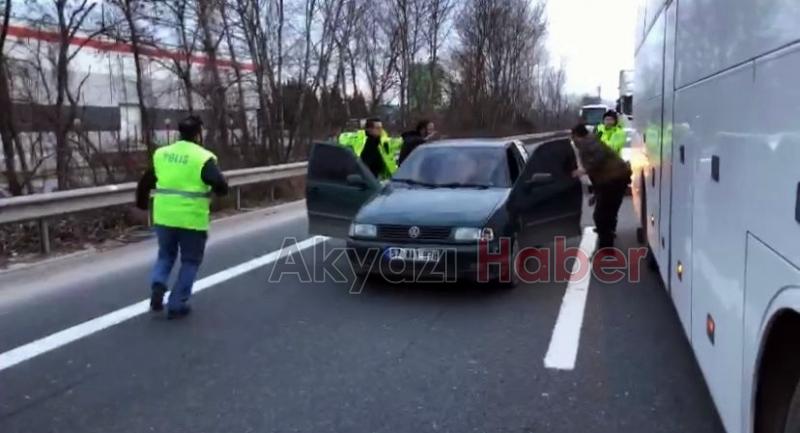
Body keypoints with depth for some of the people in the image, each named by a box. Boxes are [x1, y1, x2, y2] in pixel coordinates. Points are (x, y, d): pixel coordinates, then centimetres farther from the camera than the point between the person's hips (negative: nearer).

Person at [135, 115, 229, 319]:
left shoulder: (161, 154, 8)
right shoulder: (203, 157, -10)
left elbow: (145, 182, 16)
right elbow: (221, 187, -16)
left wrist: (141, 202, 33)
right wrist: (213, 189, 8)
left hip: (164, 217, 5)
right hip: (191, 219, -5)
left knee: (166, 255, 25)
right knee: (190, 262, 11)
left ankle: (157, 285, 0)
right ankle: (176, 305, 12)